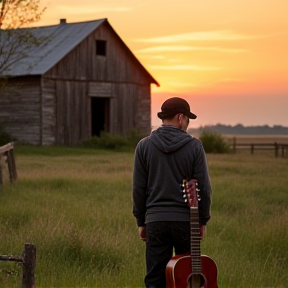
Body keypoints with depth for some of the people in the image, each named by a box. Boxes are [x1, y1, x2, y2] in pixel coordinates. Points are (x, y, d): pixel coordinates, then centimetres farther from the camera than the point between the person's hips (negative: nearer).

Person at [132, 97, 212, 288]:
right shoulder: (194, 146, -4)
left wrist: (141, 221, 10)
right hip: (187, 220, -1)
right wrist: (203, 220, 7)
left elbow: (139, 188, 1)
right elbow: (204, 187, -4)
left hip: (156, 220, 1)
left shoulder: (144, 146, 0)